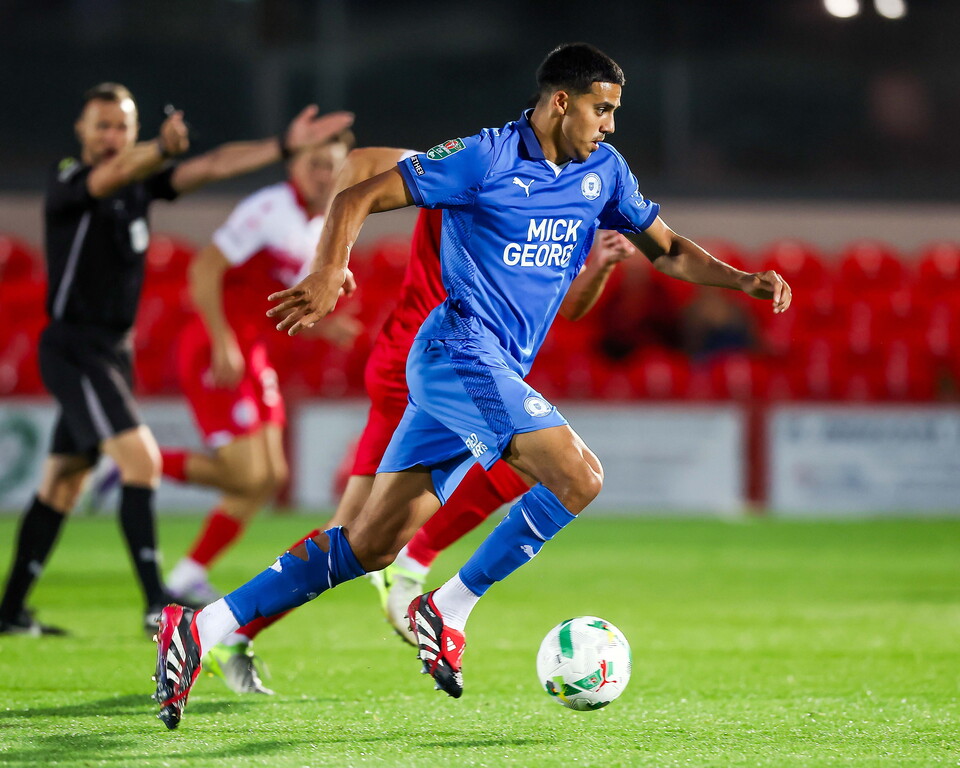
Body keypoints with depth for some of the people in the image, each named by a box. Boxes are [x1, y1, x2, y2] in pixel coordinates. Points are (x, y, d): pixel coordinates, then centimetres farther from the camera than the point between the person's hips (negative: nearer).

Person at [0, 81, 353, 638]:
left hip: (113, 351, 8)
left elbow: (213, 166, 7)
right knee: (141, 460, -19)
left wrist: (285, 145, 0)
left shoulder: (141, 180, 9)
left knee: (61, 488, 11)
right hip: (75, 346, -8)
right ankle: (155, 603, -21)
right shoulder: (68, 184, -13)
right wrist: (164, 147, -54)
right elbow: (114, 174, -34)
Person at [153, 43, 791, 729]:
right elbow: (358, 200, -7)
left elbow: (667, 249, 23)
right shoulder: (485, 159, -9)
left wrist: (743, 280, 7)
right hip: (461, 348, -8)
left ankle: (200, 628, 7)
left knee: (372, 545, 4)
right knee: (578, 475, -21)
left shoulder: (602, 171, 12)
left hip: (497, 374, 8)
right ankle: (448, 611, -10)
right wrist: (330, 272, -25)